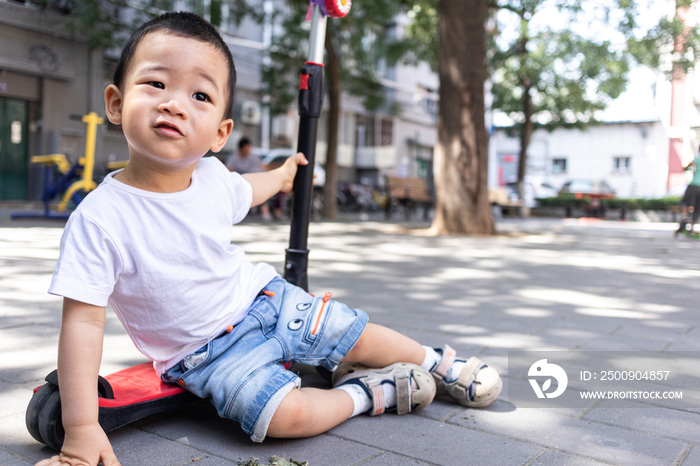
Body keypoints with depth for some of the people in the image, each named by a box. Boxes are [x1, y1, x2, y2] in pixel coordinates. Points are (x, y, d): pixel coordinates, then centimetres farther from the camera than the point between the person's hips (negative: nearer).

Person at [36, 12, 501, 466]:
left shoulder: (212, 176, -10)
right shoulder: (99, 219, -25)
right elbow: (82, 322, -22)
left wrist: (282, 174, 36)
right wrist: (82, 428, -24)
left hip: (265, 298, 4)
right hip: (210, 353, -4)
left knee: (358, 335, 9)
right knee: (286, 415, -26)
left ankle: (440, 362, 36)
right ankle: (362, 394, 3)